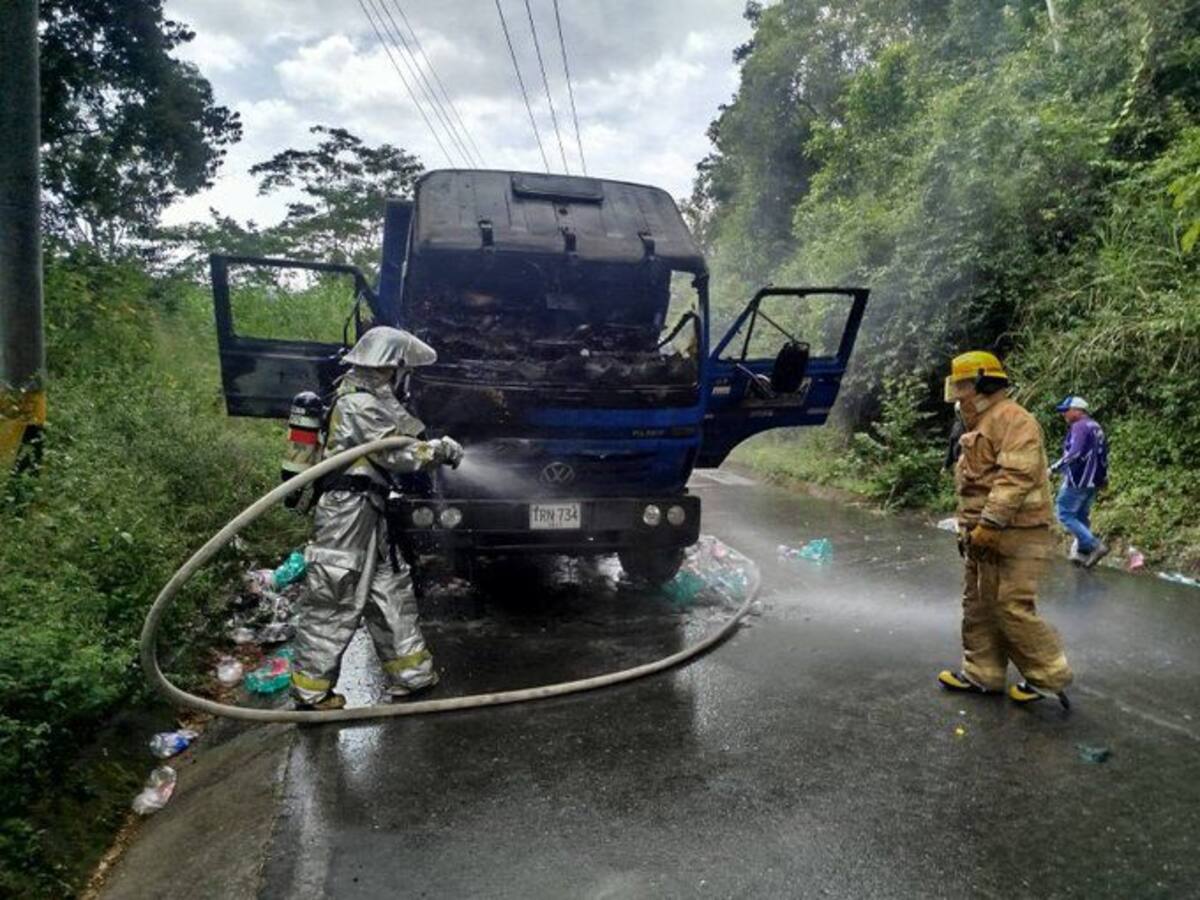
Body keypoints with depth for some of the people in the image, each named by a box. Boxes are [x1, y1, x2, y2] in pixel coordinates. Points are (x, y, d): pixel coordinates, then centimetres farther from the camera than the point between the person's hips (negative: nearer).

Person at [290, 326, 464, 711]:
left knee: (391, 591, 14)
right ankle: (310, 690, 12)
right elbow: (398, 454, -17)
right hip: (346, 515, -11)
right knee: (333, 603, -1)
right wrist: (441, 449, -4)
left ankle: (409, 673, 24)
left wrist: (432, 447, 4)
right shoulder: (358, 405, -16)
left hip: (368, 516, 11)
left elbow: (391, 449, 14)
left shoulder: (370, 401, 16)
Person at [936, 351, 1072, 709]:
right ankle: (983, 673, 23)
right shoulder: (979, 427, 20)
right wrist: (967, 530, 22)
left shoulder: (1013, 419, -13)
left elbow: (1015, 477, -24)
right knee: (978, 606, 13)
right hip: (983, 537, 10)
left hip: (1013, 537, -10)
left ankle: (1049, 676, 8)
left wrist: (989, 525, -26)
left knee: (1012, 608, -8)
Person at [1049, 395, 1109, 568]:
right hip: (1093, 482, 10)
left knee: (1065, 515, -5)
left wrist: (1054, 468, -27)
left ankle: (1095, 546, -11)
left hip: (1078, 480, -10)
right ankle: (1082, 551, 16)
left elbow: (1075, 453, -27)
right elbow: (1103, 454, 22)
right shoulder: (1096, 427, 17)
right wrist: (1103, 478, 29)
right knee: (1082, 516, 15)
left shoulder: (1079, 427, -14)